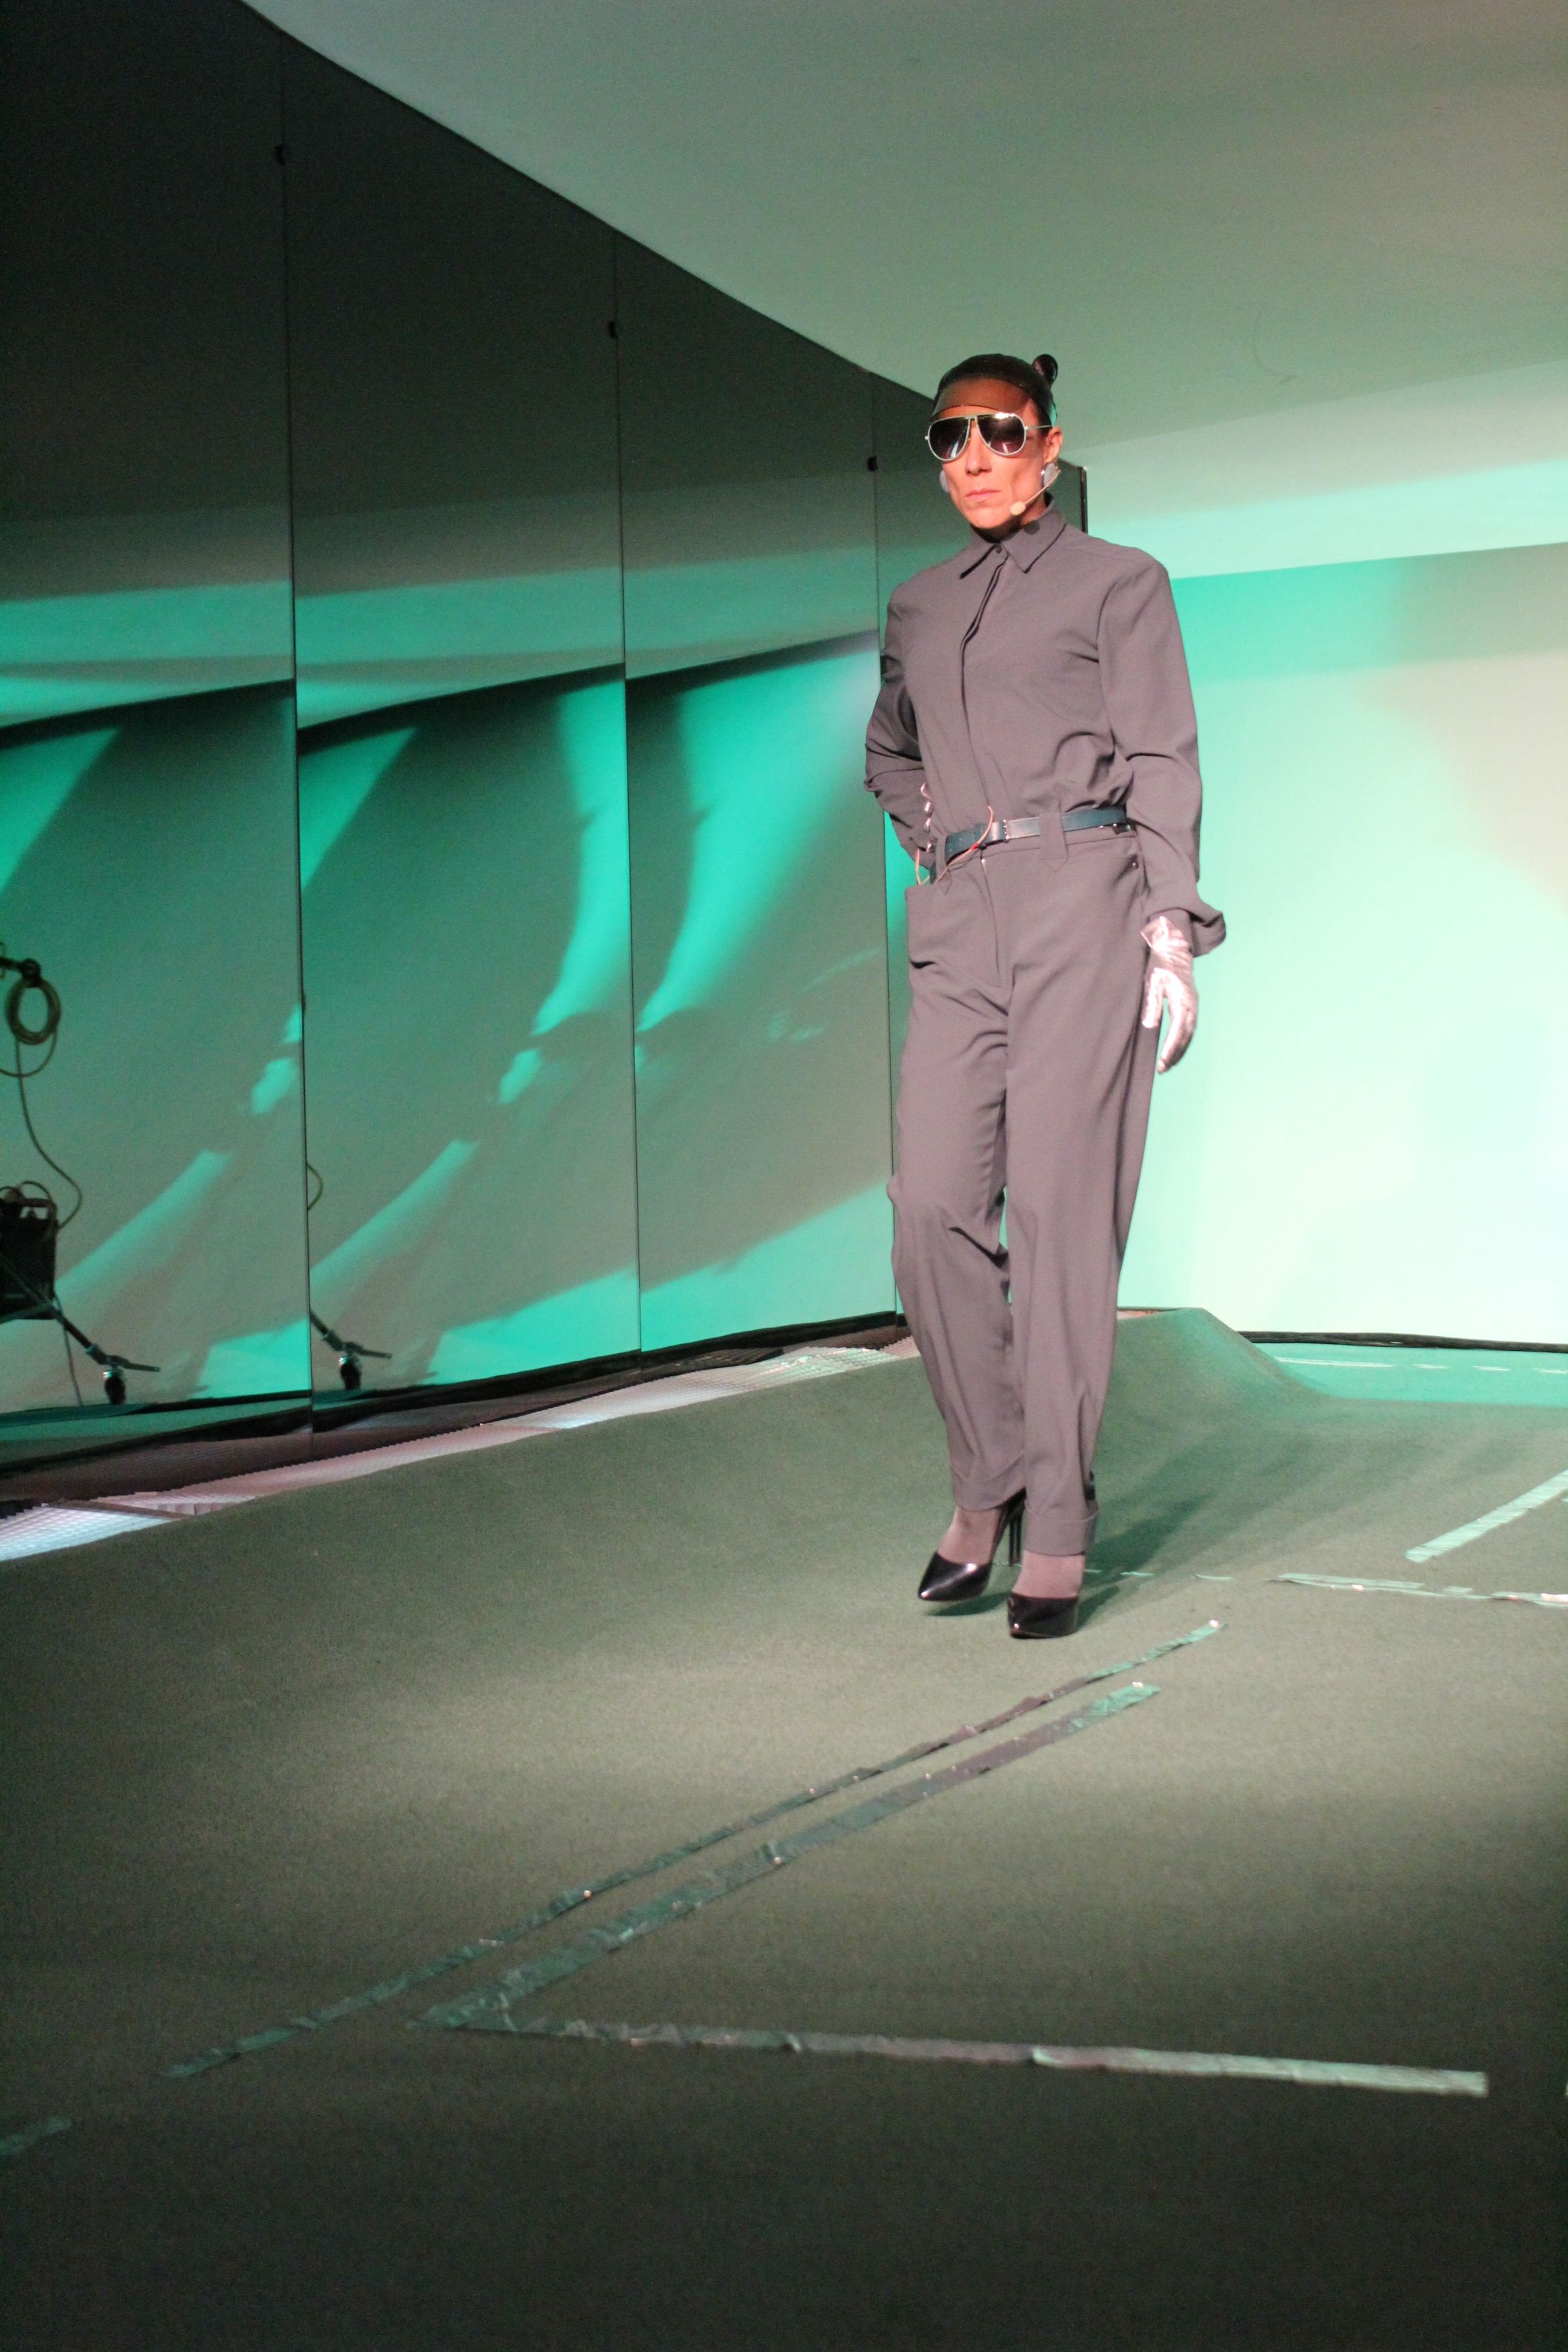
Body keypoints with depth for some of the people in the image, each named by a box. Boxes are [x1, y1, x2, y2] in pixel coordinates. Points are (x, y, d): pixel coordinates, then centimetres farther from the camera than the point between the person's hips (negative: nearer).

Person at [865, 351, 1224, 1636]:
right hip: (960, 922, 4)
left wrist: (1172, 927, -10)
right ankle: (988, 1483, 7)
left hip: (1081, 902, -4)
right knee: (934, 1205, -8)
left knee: (1061, 1210, -8)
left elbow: (1162, 760, 1)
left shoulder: (1117, 581, 8)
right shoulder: (919, 607, 21)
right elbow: (888, 748, 37)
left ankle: (1056, 1530, -3)